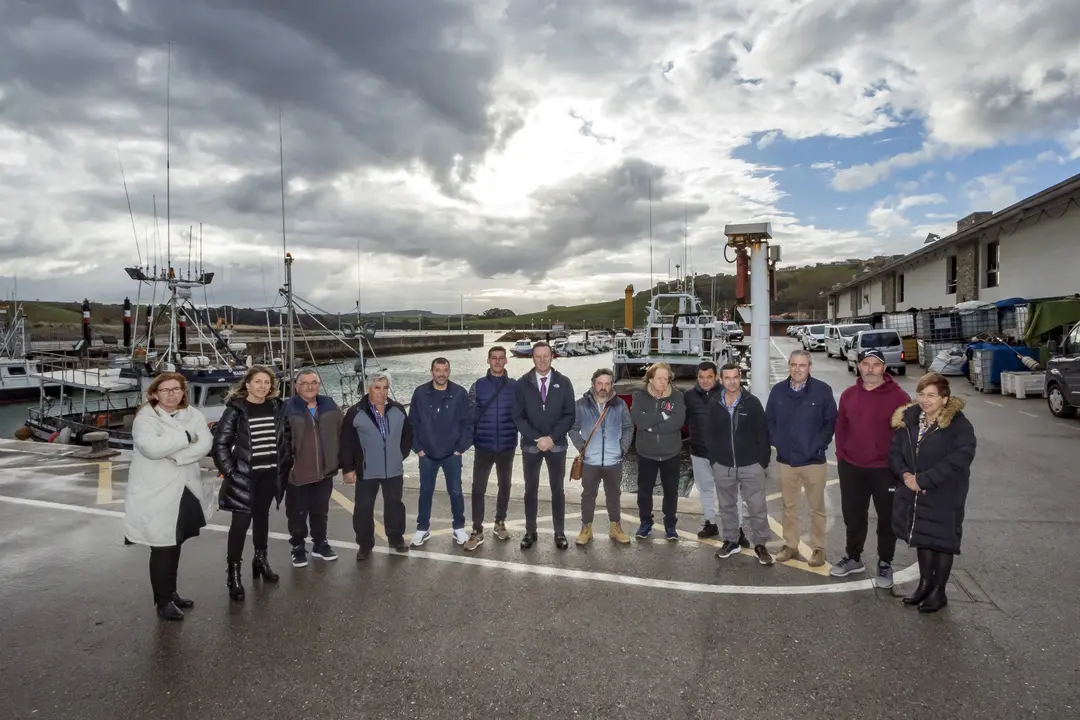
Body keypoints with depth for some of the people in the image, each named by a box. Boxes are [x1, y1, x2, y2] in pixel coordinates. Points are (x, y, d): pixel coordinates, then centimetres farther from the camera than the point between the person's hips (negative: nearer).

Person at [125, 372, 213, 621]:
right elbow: (151, 447, -28)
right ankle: (162, 601, 14)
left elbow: (205, 445, -10)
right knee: (162, 548, 0)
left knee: (175, 546, 18)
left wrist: (174, 455, -21)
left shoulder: (193, 415, 5)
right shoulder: (146, 417, -10)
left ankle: (171, 593, 33)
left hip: (185, 491, 6)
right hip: (157, 494, -6)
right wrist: (185, 437, -20)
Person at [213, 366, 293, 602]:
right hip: (244, 476, -4)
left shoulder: (277, 407, 3)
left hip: (270, 474, 5)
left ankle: (260, 560, 33)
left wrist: (286, 465, 8)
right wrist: (229, 471, -13)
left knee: (262, 517, 17)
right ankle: (234, 573, 5)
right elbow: (220, 443, -10)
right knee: (241, 522, -3)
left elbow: (287, 438, 12)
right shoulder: (235, 409, -10)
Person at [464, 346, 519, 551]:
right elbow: (469, 416, 0)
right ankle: (477, 531, 7)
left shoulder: (515, 386, -1)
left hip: (507, 446, 1)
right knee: (478, 489, -2)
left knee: (505, 486, 14)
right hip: (483, 447, -1)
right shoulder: (478, 386, -2)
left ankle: (500, 524, 32)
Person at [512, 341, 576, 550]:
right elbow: (518, 417, -4)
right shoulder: (522, 383, -2)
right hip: (530, 445, 0)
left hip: (557, 445, 0)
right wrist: (537, 438, -14)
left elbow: (569, 415, -3)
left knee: (557, 489, 9)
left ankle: (560, 533, 19)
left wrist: (552, 437, -14)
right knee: (531, 489, 10)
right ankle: (530, 532, 21)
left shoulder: (563, 382, -2)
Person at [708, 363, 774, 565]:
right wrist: (712, 461, 5)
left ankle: (760, 544, 18)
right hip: (723, 466, 3)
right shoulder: (714, 406, 2)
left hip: (751, 465, -2)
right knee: (727, 506, 14)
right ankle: (731, 541, 29)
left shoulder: (752, 402, -6)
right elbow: (710, 435, 7)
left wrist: (763, 460, -5)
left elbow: (763, 433, -4)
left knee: (757, 507, 4)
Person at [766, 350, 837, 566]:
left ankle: (818, 548, 21)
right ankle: (790, 545, 26)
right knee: (789, 505, 14)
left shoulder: (822, 390, -8)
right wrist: (776, 442, 0)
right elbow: (769, 420, 9)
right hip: (785, 459, 3)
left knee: (817, 507, 9)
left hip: (813, 459, -3)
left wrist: (820, 445, -9)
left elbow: (831, 421, -4)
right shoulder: (778, 390, 1)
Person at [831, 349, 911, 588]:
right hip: (851, 468, 4)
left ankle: (885, 564, 26)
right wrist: (841, 456, 5)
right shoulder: (848, 395, 4)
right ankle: (853, 557, 33)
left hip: (885, 470, -4)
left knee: (886, 518, 10)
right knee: (853, 515, 16)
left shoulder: (898, 396, -10)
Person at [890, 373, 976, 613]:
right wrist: (905, 474, -15)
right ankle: (925, 584, 35)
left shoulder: (959, 425, -15)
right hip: (914, 493, 5)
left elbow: (958, 460, -25)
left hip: (945, 496, -5)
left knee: (941, 541, 7)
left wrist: (922, 479, -25)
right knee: (921, 538, 17)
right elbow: (895, 450, 4)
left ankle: (939, 592, 24)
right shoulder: (909, 419, 3)